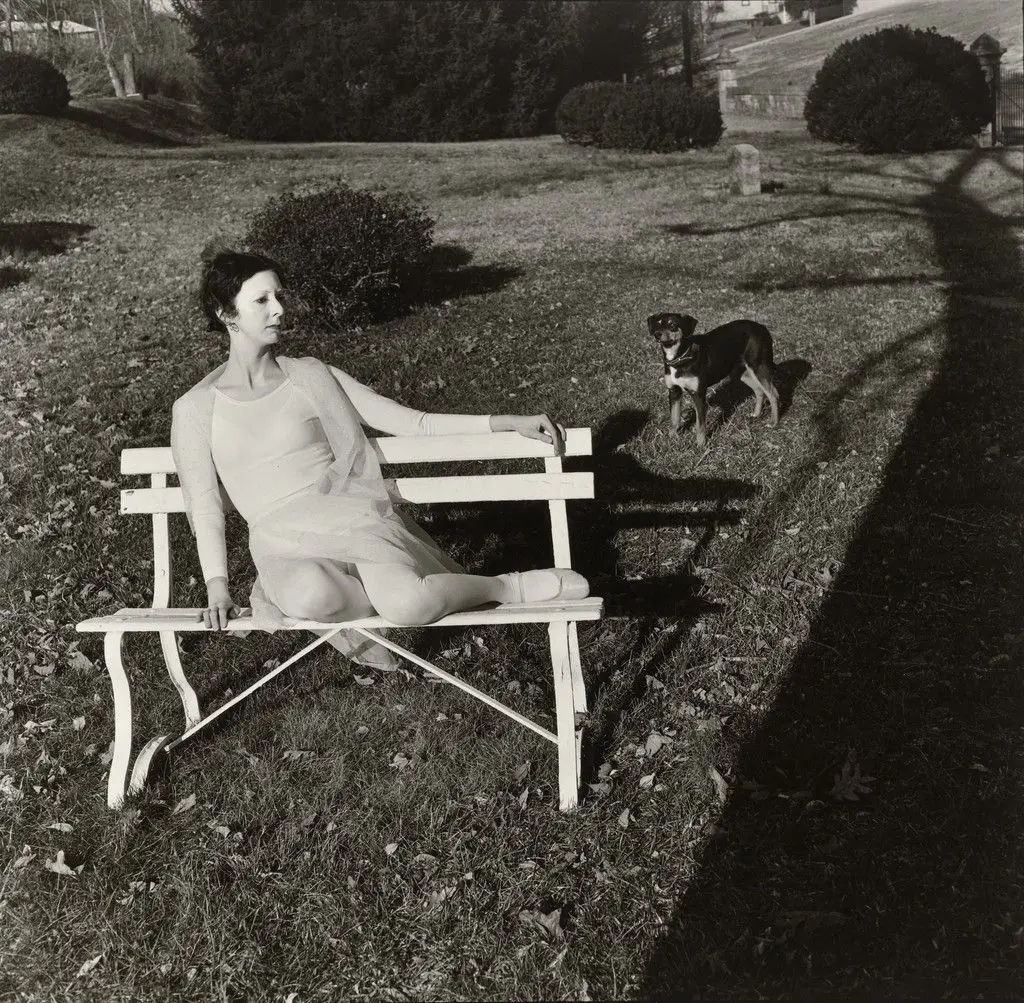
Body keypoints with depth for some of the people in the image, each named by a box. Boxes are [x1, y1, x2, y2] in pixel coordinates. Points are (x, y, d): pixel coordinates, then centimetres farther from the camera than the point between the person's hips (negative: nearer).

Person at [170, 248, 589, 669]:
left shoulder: (309, 375, 8)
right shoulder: (194, 410, 6)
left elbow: (409, 422, 7)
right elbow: (205, 507, 7)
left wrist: (509, 422, 1)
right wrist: (217, 587, -8)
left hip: (354, 520, 1)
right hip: (284, 544, 0)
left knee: (407, 602, -33)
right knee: (313, 596, -40)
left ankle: (511, 586, -8)